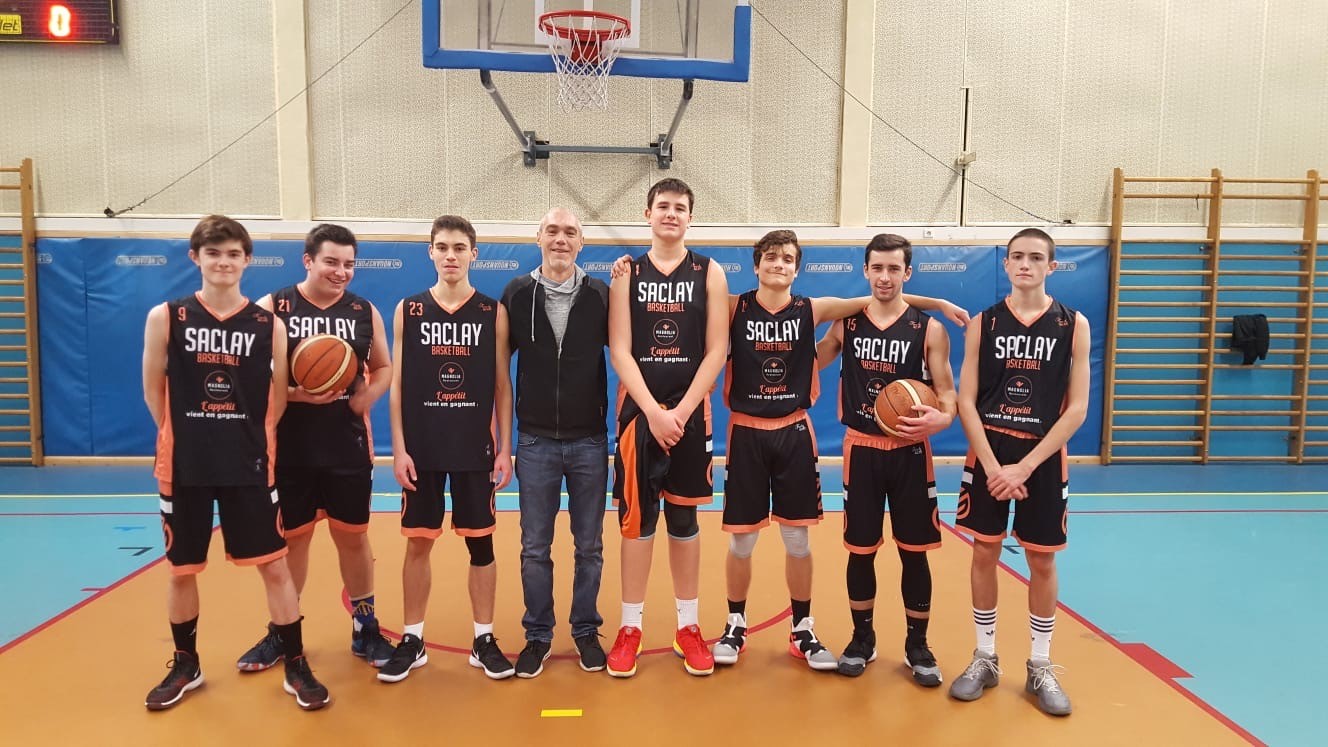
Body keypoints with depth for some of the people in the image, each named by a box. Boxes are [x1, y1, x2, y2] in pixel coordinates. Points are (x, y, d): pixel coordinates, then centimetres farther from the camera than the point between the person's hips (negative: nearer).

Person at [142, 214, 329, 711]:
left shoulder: (269, 325, 0)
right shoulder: (165, 318, -1)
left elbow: (278, 397, 6)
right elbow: (154, 392, 5)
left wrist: (248, 440, 3)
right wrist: (187, 438, 5)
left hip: (249, 465, 0)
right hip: (184, 466, 1)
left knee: (275, 566, 1)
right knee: (182, 569, 13)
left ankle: (296, 667, 14)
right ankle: (186, 665, 33)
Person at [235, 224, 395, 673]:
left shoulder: (365, 312, 4)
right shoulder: (271, 309, -4)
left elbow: (383, 367, 13)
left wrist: (367, 397, -6)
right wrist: (294, 393, -20)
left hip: (348, 446, 2)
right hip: (290, 447, -1)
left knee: (353, 536, 11)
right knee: (291, 538, 11)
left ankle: (365, 628, 25)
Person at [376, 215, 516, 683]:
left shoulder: (493, 313, 1)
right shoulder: (408, 310, 3)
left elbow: (502, 385, 2)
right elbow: (398, 385, 2)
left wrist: (505, 448, -2)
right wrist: (399, 449, -4)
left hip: (476, 447, 0)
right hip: (421, 447, 1)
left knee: (480, 542, 6)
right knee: (418, 542, 8)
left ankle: (484, 640, 19)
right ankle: (412, 641, 22)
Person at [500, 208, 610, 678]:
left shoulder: (600, 295, -1)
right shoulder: (517, 294, 0)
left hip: (590, 441, 0)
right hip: (536, 441, 0)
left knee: (589, 546, 11)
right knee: (535, 547, 9)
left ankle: (586, 631, 27)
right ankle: (538, 635, 25)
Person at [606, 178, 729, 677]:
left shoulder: (709, 273, 3)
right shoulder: (627, 273, 3)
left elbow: (715, 350, -3)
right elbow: (619, 351, -4)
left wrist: (682, 411, -12)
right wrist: (652, 411, -14)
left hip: (691, 411, 0)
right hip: (638, 411, 0)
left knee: (684, 520, 9)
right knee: (636, 519, 4)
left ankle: (688, 627, 20)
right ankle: (630, 628, 16)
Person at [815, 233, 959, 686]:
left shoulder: (928, 329, -4)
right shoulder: (846, 323, 3)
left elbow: (948, 396, -5)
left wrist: (939, 419, -25)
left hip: (910, 451, -1)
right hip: (861, 449, 1)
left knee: (914, 552, 5)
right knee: (860, 550, 8)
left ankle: (917, 646, 22)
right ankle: (862, 638, 25)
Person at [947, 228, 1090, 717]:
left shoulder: (1074, 324, -1)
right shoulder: (983, 323, 1)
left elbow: (1077, 408, -5)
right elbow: (966, 401, -2)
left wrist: (1025, 466, -13)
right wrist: (993, 465, -13)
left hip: (1043, 458, 0)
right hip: (988, 455, 1)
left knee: (1042, 562, 7)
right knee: (984, 554, 6)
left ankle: (1041, 667, 23)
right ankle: (985, 659, 22)